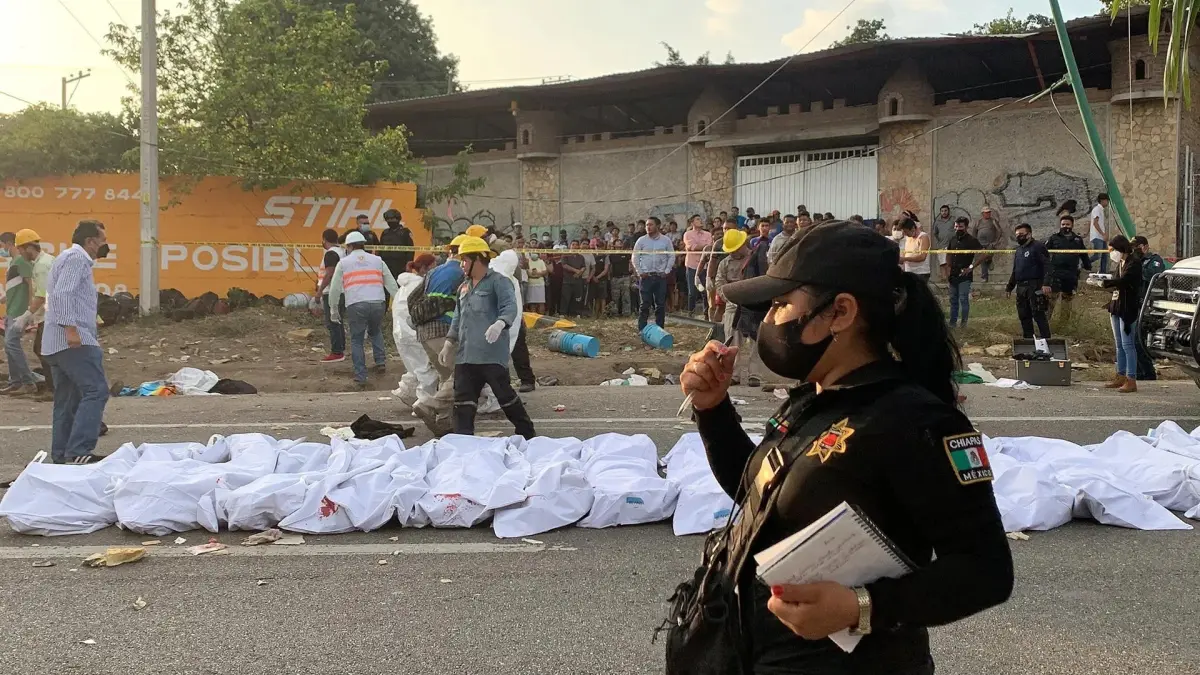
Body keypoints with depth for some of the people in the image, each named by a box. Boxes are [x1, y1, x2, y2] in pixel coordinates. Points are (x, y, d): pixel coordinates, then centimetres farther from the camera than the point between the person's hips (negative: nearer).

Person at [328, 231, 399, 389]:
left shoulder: (343, 263, 13)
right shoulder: (377, 260, 17)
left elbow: (335, 289, 13)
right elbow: (391, 284, 17)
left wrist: (334, 310, 23)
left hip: (355, 306, -2)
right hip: (378, 303, 2)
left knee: (357, 341, 9)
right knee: (376, 332, 28)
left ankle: (360, 377, 5)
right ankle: (380, 362, 14)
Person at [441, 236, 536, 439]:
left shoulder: (498, 281, -5)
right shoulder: (464, 287, 21)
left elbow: (510, 308, -19)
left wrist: (500, 324, -38)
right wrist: (449, 343, 22)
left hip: (492, 354, -8)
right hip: (466, 355, 8)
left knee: (505, 395, -2)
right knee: (463, 401, 4)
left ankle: (528, 435, 15)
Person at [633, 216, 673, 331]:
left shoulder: (666, 240, 4)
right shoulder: (641, 241, 3)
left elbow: (672, 256, 7)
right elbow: (635, 257, 5)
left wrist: (666, 271, -2)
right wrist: (639, 272, -2)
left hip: (660, 276, 1)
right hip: (646, 276, -1)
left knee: (661, 304, 4)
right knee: (645, 304, -3)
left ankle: (660, 329, 11)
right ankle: (642, 329, 1)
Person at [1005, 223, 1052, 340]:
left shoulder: (1038, 247, -4)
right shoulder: (1018, 250, 22)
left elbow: (1047, 266, -14)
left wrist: (1046, 284, -25)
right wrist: (1009, 287, 26)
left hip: (1035, 286, -8)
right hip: (1021, 287, 8)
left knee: (1038, 315, -11)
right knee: (1024, 316, 8)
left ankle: (1046, 339, -9)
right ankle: (1028, 340, 14)